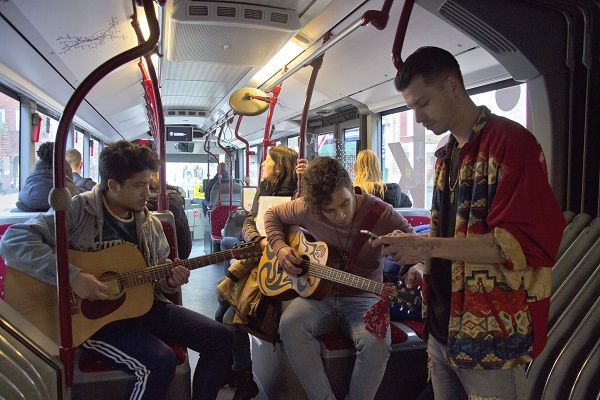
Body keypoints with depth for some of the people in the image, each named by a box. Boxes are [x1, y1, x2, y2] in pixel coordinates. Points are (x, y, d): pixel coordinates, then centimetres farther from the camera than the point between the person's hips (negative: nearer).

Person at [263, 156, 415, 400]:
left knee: (376, 342, -32)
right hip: (318, 293, 2)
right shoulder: (306, 209, -7)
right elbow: (273, 214, 12)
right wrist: (280, 247, -6)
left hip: (363, 299, -2)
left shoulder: (381, 213, -14)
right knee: (290, 324, -29)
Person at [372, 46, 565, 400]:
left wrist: (429, 246, -25)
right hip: (441, 329, 8)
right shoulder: (445, 155, 12)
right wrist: (426, 267, 2)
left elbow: (529, 243, -22)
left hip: (494, 340, -7)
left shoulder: (511, 141, -14)